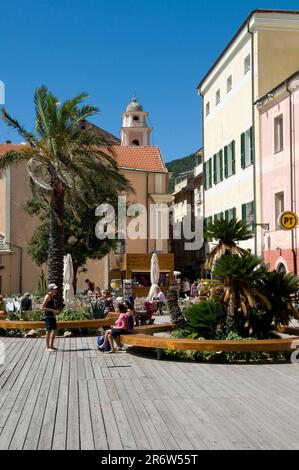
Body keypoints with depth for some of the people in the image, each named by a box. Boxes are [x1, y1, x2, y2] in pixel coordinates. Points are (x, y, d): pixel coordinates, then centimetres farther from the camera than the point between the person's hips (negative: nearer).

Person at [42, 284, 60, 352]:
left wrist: (56, 311, 11)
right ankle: (47, 347, 1)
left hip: (53, 316, 9)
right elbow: (42, 308, -19)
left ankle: (51, 346, 23)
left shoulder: (52, 296, 14)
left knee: (54, 330, 13)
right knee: (49, 331, -5)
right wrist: (52, 310, -21)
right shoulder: (47, 296, -13)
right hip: (48, 316, -9)